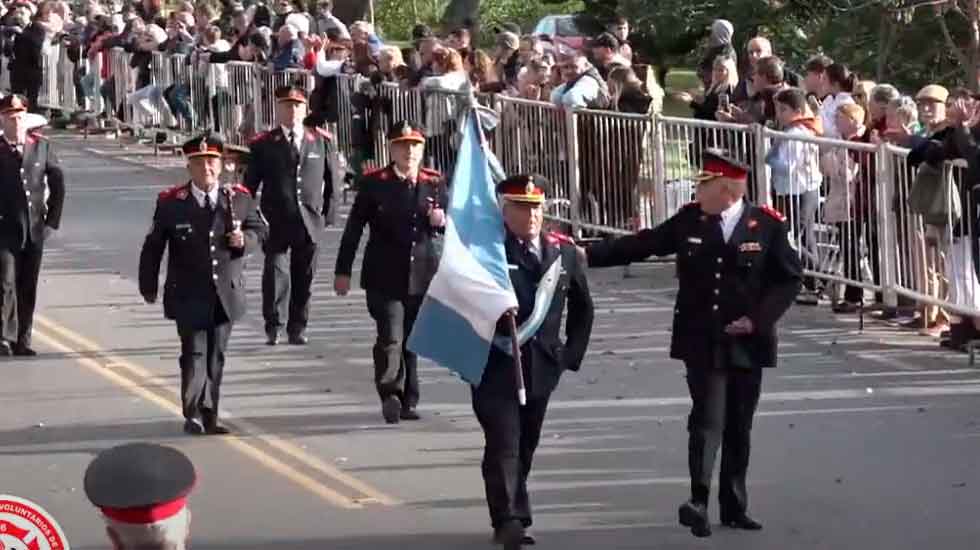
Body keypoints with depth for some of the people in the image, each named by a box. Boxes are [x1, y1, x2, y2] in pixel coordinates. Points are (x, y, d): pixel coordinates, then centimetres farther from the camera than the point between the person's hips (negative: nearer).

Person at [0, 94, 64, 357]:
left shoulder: (41, 146, 3)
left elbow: (57, 183, 11)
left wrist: (52, 220, 7)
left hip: (35, 229, 3)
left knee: (28, 287, 8)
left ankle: (22, 341, 15)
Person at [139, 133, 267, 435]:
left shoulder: (240, 199, 2)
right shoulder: (170, 203, -4)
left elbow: (259, 229, 14)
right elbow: (153, 247, 4)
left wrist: (245, 240, -10)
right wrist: (149, 286, 8)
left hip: (226, 295, 3)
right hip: (189, 296, -3)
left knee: (216, 357, 10)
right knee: (194, 354, -9)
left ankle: (209, 416, 20)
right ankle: (193, 416, -4)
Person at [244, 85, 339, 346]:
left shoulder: (322, 142, 8)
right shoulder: (263, 144, 3)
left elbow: (332, 181, 13)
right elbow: (250, 184, 5)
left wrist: (328, 214, 7)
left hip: (310, 222, 2)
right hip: (276, 221, -2)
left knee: (303, 277, 8)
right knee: (276, 271, -15)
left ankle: (297, 328, 20)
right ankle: (273, 326, -5)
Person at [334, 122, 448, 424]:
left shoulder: (435, 183, 6)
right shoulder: (374, 183, 0)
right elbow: (354, 228, 3)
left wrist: (442, 221, -11)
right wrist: (343, 270, 3)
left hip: (423, 276, 3)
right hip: (385, 277, -3)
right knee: (390, 338, -12)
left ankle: (408, 401, 20)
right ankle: (390, 395, 5)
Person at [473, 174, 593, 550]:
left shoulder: (563, 252, 7)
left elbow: (582, 308, 18)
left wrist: (572, 354, 12)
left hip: (542, 366, 5)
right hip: (496, 365, -5)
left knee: (526, 445, 13)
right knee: (504, 443, -10)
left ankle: (516, 517, 24)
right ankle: (508, 520, -11)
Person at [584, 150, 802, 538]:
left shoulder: (768, 225, -4)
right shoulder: (689, 221, 1)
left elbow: (790, 278, -1)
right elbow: (640, 245, 7)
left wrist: (759, 318, -11)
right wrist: (588, 255, 1)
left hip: (746, 343, 0)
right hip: (701, 341, 0)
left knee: (738, 427, 9)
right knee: (708, 419, -12)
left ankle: (734, 507, 18)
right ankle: (699, 500, -14)